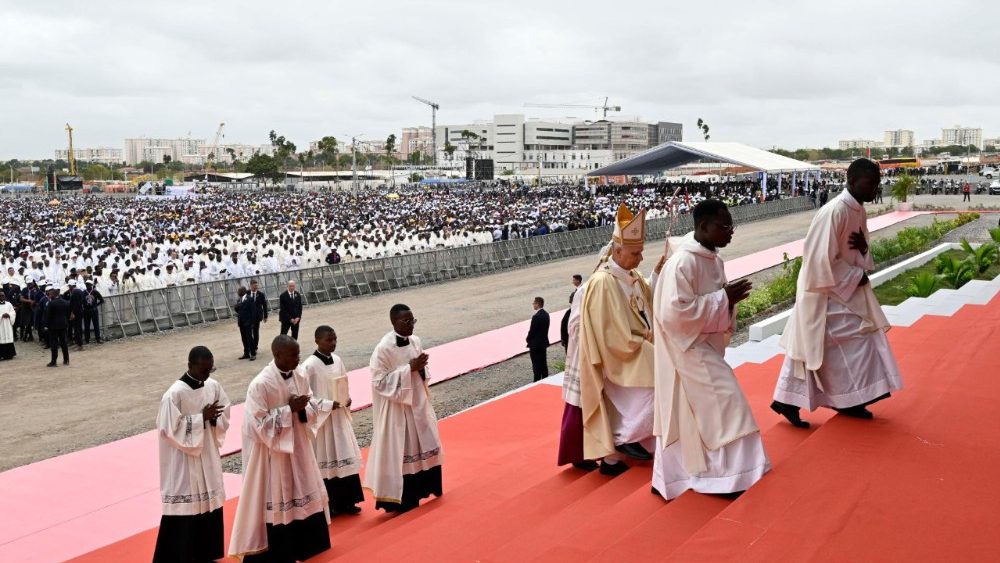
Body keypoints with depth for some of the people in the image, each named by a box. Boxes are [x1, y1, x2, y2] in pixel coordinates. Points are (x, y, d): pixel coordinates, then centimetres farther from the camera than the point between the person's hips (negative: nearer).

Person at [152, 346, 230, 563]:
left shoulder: (213, 386, 1)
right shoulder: (175, 393, -18)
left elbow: (225, 418, 9)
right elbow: (171, 429, -18)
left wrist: (213, 418, -13)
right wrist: (202, 417, -20)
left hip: (208, 456, 6)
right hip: (184, 461, -6)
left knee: (210, 505, 14)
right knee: (184, 509, -3)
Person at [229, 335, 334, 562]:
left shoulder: (300, 377, -1)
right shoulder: (260, 385, -20)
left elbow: (314, 408, 8)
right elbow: (259, 425, -20)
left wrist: (303, 407, -15)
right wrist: (289, 409, -23)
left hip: (299, 447, 7)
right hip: (272, 453, -7)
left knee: (303, 495, 16)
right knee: (275, 502, 1)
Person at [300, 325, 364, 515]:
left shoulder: (337, 360, 5)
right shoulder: (309, 365, -16)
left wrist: (347, 400, 0)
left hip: (339, 417, 7)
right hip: (321, 418, -7)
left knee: (344, 458, 10)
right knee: (324, 461, 1)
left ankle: (344, 501, 21)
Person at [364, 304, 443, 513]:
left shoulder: (415, 341, 2)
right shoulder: (384, 348, -19)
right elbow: (379, 381, -20)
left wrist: (421, 367, -10)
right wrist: (409, 368, -23)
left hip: (418, 403, 7)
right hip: (396, 408, -7)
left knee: (425, 446, 15)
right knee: (399, 452, 1)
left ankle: (420, 490, 33)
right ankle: (400, 500, 13)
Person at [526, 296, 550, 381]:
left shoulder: (536, 317, -23)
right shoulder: (546, 314, 4)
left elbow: (532, 330, -18)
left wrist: (528, 339, -1)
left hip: (535, 344, -9)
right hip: (544, 342, 9)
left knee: (536, 365, -1)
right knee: (543, 363, 16)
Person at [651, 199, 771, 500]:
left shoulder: (711, 259, 6)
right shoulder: (683, 262, -23)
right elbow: (676, 312, -28)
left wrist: (729, 298, -2)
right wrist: (723, 299, -23)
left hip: (704, 347, 10)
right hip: (689, 350, -10)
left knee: (687, 415, 15)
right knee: (722, 405, -5)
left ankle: (669, 479, 25)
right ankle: (722, 474, 8)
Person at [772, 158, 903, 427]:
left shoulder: (858, 211, 7)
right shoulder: (835, 212, -23)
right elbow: (821, 261, -25)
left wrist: (863, 248, -8)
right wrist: (858, 276, -16)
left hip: (845, 290, 9)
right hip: (827, 292, -9)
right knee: (851, 344, -3)